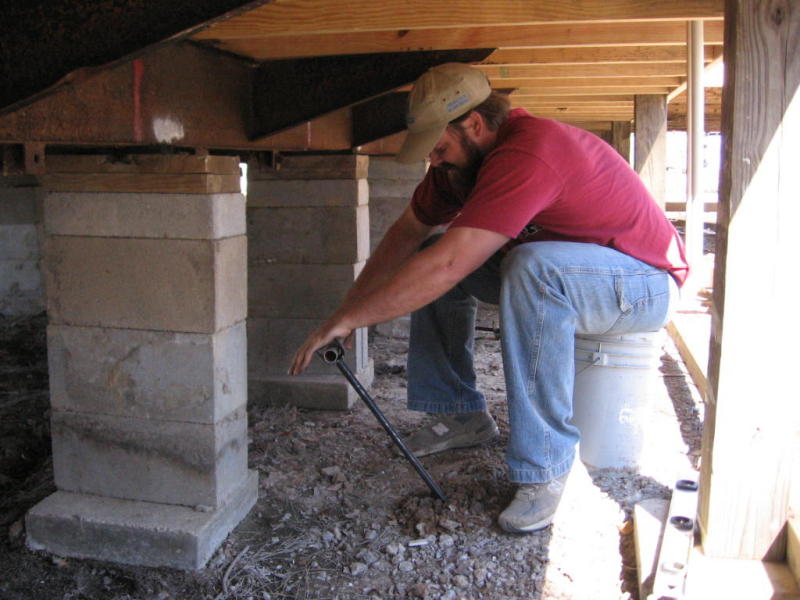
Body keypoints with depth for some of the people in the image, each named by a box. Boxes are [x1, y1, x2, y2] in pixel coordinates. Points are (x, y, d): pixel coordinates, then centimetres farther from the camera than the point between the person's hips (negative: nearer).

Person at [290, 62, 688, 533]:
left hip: (646, 282, -8)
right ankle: (463, 415, 8)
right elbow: (409, 232, 4)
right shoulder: (462, 157, -3)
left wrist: (346, 320, -31)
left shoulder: (527, 154, -32)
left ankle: (545, 468, -27)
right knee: (431, 257, 1)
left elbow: (447, 265, -38)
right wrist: (348, 307, -5)